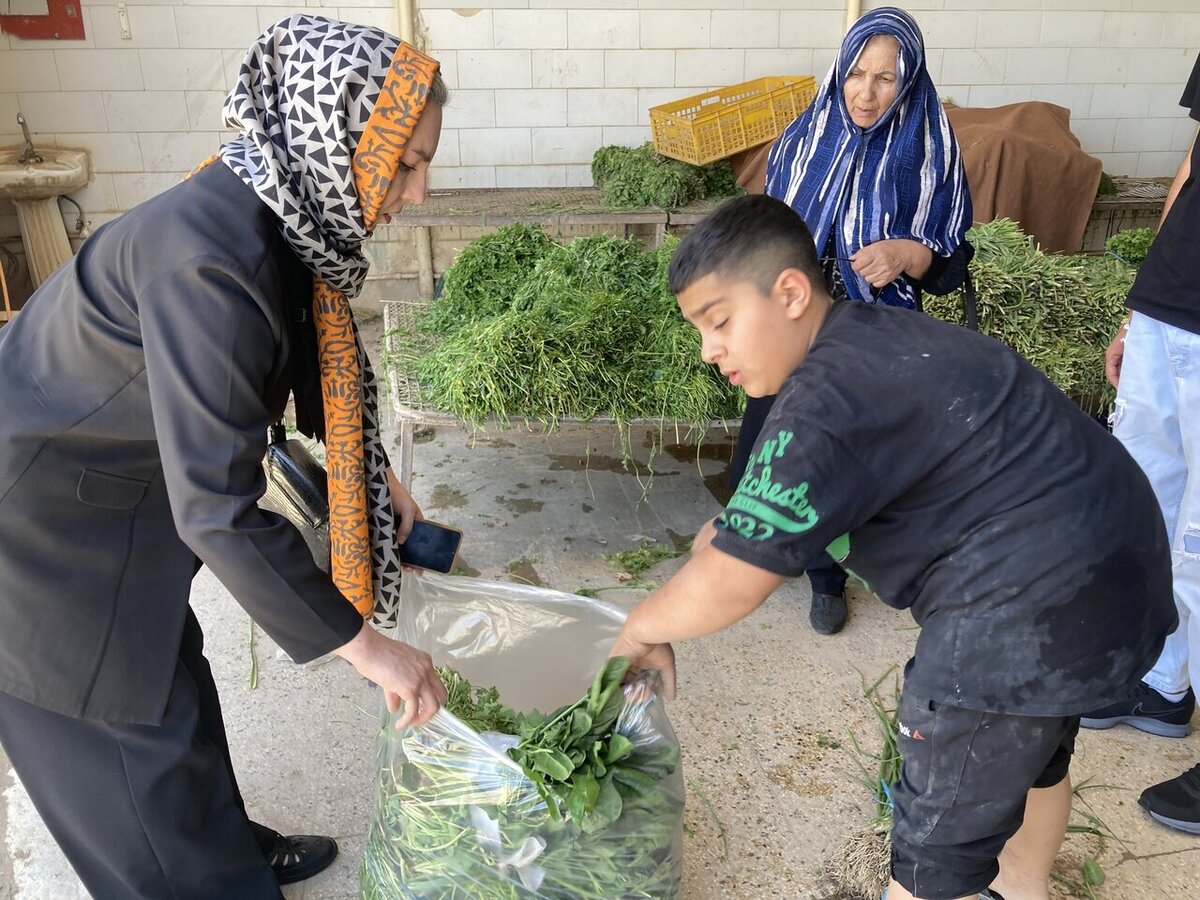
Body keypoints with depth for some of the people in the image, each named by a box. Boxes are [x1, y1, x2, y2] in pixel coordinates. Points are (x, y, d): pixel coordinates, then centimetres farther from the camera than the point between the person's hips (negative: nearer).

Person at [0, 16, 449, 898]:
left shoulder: (283, 216, -9)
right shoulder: (206, 258, -36)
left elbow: (324, 360, 10)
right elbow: (219, 510, -36)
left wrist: (379, 474, 11)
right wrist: (367, 648, -28)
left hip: (113, 488, 8)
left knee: (169, 673, 22)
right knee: (131, 730, 9)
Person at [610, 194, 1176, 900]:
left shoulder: (828, 398, -23)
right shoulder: (875, 334, 8)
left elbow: (733, 583, -26)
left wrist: (644, 628, -9)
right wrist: (737, 529, 8)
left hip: (1031, 609, -10)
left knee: (939, 839, 7)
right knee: (1035, 746, 33)